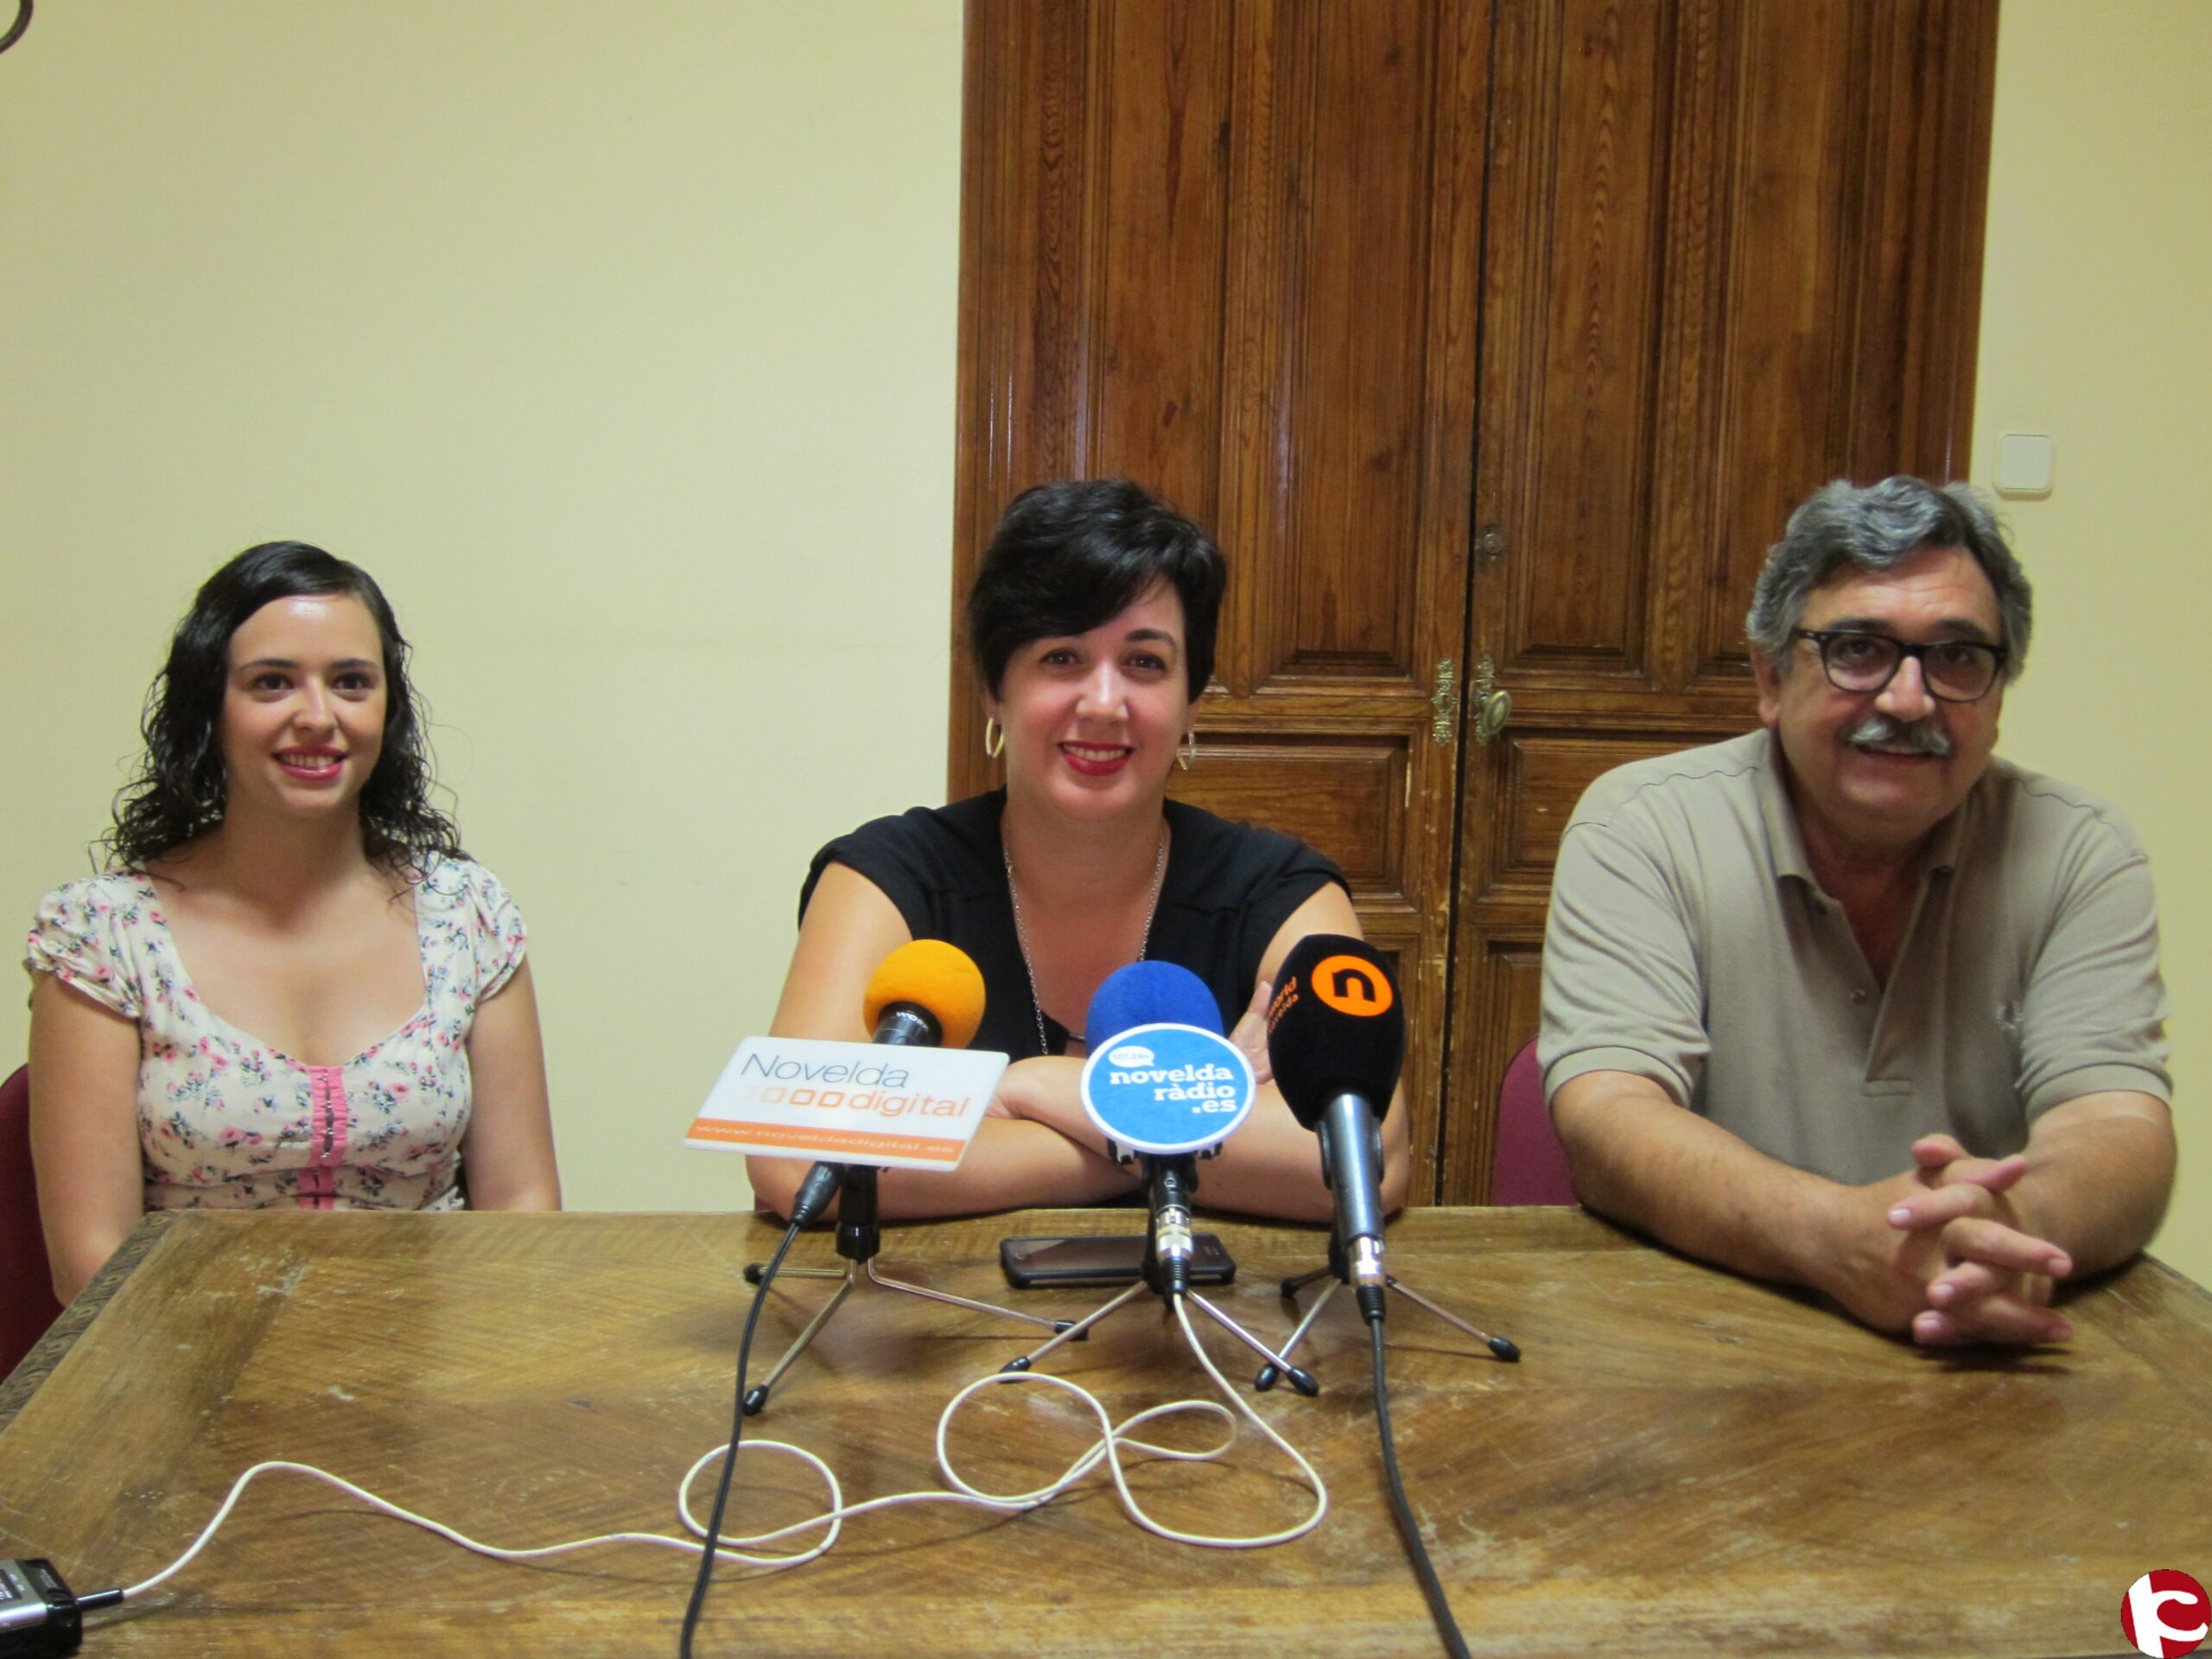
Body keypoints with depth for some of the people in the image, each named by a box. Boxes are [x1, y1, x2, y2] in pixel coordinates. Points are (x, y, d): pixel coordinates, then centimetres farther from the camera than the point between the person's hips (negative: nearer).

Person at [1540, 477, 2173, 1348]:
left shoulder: (2078, 853, 1)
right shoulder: (1640, 828, -6)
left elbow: (2120, 1132, -10)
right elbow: (1605, 1118, -16)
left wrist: (2017, 1222, -32)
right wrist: (1836, 1233, -33)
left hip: (1983, 1363, 3)